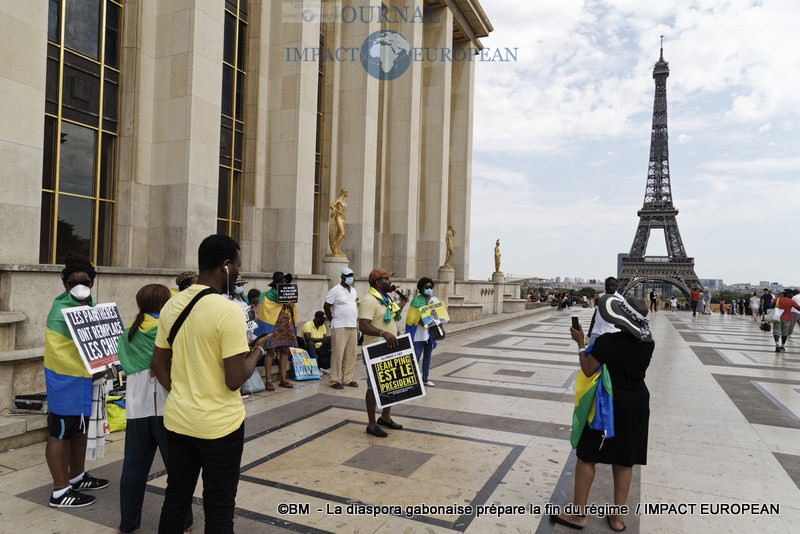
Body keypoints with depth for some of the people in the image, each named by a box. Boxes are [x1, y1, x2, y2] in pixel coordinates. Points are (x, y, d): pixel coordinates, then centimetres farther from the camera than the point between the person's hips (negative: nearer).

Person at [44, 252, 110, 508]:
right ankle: (60, 492, 11)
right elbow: (57, 352, -22)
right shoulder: (61, 309, -17)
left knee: (80, 429, 19)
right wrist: (89, 372, -23)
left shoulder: (90, 305, 8)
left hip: (87, 379, 9)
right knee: (61, 432, 1)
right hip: (66, 380, -9)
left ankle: (77, 477, 36)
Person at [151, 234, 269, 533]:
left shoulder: (172, 305, 2)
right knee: (219, 509, 10)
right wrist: (258, 350, -6)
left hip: (177, 419, 7)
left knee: (175, 501, 20)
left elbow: (158, 365, 10)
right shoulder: (228, 311, -20)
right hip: (219, 424, -6)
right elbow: (235, 380, -21)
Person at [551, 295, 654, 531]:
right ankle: (617, 517, 25)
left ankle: (578, 515, 16)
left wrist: (580, 342, -6)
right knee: (624, 460, 16)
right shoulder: (648, 344, -4)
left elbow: (588, 370, -15)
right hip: (637, 404, 5)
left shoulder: (607, 341, -21)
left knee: (587, 456, 8)